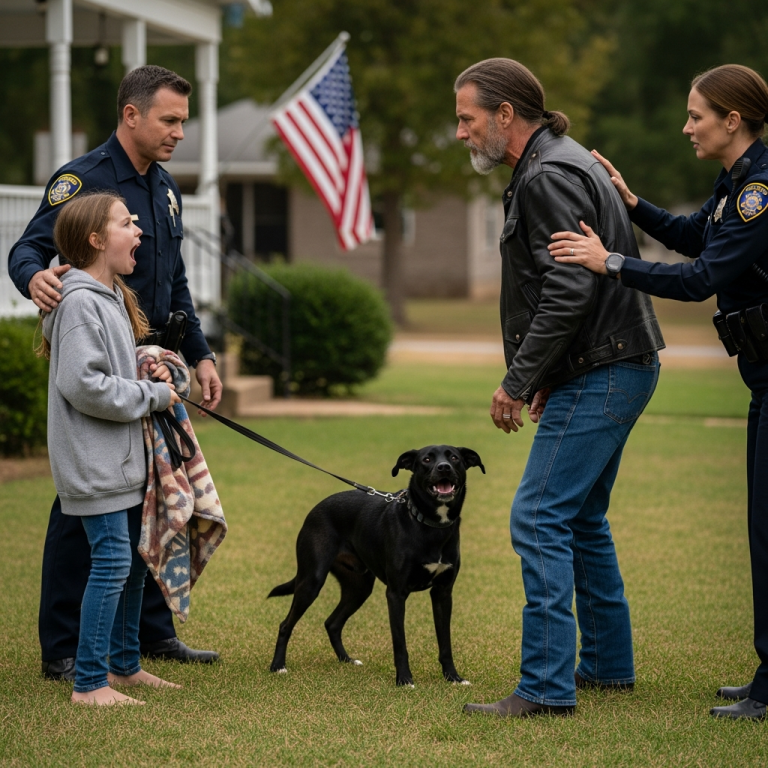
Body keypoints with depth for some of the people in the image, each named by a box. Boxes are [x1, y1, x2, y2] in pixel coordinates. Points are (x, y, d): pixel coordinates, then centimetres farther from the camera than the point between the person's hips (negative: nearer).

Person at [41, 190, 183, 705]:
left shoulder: (112, 297, 15)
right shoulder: (80, 303, -17)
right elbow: (84, 384, -24)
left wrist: (147, 369, 6)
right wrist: (152, 395, -16)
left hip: (124, 459, 10)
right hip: (95, 463, -10)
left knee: (135, 561, 15)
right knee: (112, 561, -11)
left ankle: (125, 665, 27)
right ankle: (89, 683, -6)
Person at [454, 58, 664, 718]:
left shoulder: (550, 178, -16)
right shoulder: (560, 164, 18)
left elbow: (569, 293, -25)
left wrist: (517, 382, -20)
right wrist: (547, 379, 21)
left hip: (601, 376, -11)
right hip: (613, 369, 11)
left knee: (540, 519, -12)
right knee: (581, 518, 19)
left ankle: (547, 685, -12)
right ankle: (607, 663, 28)